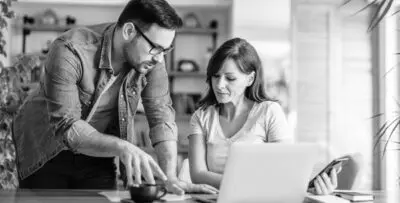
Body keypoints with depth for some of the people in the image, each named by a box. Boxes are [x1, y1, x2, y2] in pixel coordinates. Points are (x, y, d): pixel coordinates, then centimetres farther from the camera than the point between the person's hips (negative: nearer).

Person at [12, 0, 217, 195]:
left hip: (96, 154, 4)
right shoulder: (70, 51, -30)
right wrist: (121, 147, -48)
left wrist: (170, 177, -28)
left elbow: (161, 116, -16)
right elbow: (66, 127, -33)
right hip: (47, 151, -3)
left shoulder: (151, 58, -16)